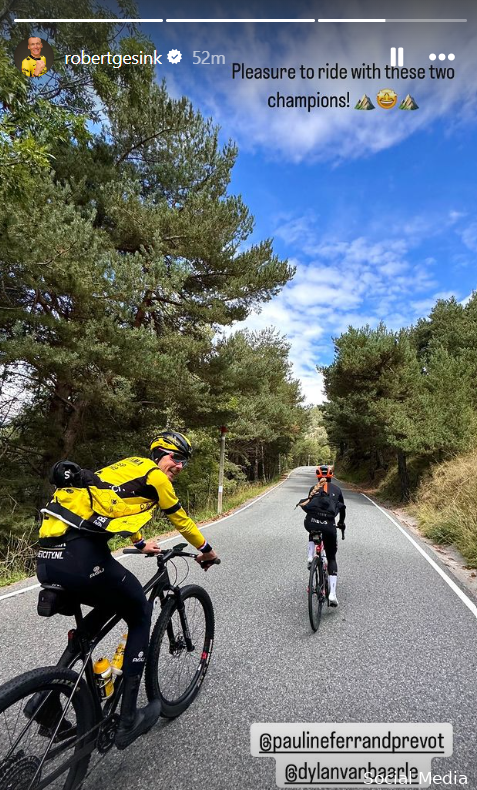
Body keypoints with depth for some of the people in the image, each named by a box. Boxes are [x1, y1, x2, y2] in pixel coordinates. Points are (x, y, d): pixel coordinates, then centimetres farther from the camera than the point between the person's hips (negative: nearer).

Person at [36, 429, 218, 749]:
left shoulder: (130, 466, 26)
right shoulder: (155, 475, 2)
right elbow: (182, 520, 12)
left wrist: (142, 543, 56)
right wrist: (206, 550, 30)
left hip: (48, 557, 9)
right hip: (81, 557, -9)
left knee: (109, 605, 32)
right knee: (140, 615, 15)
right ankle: (128, 719, 22)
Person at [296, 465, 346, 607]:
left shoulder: (314, 488, 22)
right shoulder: (336, 489, 21)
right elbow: (342, 508, 34)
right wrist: (342, 522, 51)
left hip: (311, 523, 1)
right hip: (328, 525, -1)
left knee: (313, 533, 40)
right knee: (331, 559, 16)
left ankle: (310, 559, 19)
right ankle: (332, 595, 6)